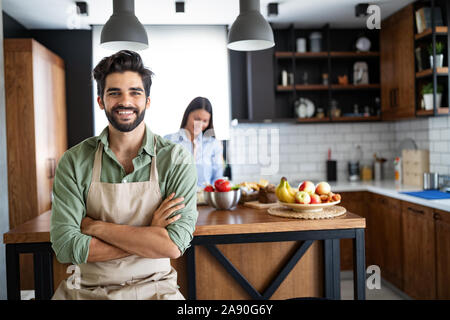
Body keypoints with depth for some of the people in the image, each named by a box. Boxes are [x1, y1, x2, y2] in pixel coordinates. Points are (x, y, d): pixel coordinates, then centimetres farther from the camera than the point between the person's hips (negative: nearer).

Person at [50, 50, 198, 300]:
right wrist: (148, 237, -13)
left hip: (154, 289, -1)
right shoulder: (74, 162, -1)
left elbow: (174, 246, -14)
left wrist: (97, 227, -12)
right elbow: (65, 246, -9)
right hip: (87, 290, 1)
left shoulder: (176, 160, -5)